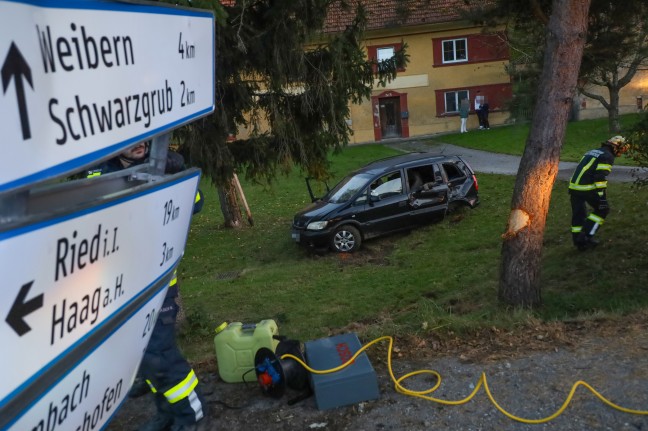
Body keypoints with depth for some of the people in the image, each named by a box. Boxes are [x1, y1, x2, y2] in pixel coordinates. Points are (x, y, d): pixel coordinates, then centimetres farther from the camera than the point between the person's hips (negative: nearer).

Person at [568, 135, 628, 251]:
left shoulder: (592, 152, 23)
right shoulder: (608, 157, -4)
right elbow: (600, 177, -16)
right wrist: (602, 197, -17)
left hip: (574, 186, 8)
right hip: (587, 188, -8)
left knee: (578, 214, 13)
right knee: (602, 210, 9)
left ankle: (579, 242, 19)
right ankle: (587, 236, 3)